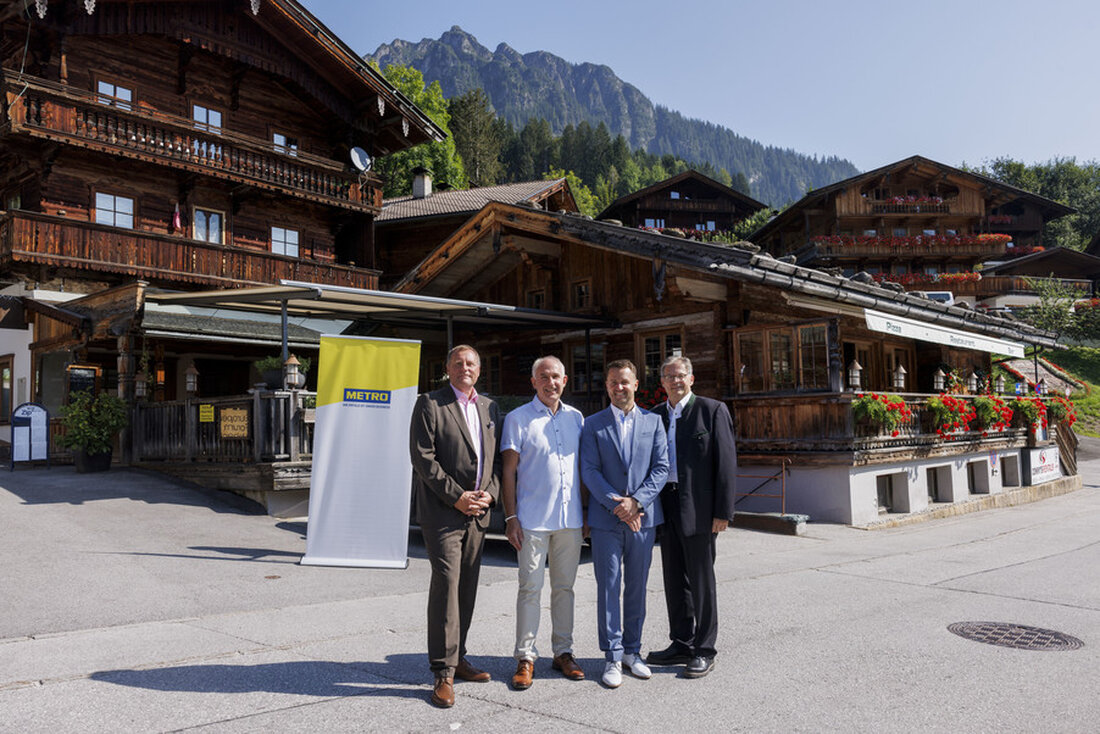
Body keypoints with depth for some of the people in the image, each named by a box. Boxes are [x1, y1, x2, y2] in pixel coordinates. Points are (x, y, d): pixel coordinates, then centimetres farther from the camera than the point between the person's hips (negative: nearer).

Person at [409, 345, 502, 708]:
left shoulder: (489, 408, 14)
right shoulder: (429, 404, -3)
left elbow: (497, 458, 15)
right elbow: (423, 457, -10)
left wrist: (490, 492, -2)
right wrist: (456, 496, -14)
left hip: (478, 512, 6)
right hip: (442, 510, -5)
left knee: (467, 587, 11)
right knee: (446, 583, -9)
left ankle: (456, 658, 24)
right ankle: (443, 672, -2)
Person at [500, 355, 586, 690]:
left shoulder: (575, 417, 11)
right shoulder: (518, 419, -1)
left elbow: (583, 467, 15)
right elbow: (508, 471, -3)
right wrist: (510, 517, -8)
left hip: (570, 518, 4)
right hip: (532, 519, -4)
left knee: (564, 587, 11)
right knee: (530, 588, 0)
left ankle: (563, 652, 22)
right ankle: (525, 658, 10)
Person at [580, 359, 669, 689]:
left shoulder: (653, 422, 8)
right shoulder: (593, 425, 4)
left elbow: (661, 467, 2)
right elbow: (589, 471, -3)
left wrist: (636, 501, -11)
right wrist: (616, 504, -13)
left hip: (643, 516, 2)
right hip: (606, 519, -2)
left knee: (637, 587, 10)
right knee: (608, 587, 0)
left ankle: (632, 651, 23)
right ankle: (612, 657, 8)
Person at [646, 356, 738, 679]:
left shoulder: (712, 410, -3)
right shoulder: (656, 415, 12)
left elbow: (726, 462, -7)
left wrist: (723, 511, -13)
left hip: (697, 508, -5)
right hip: (666, 506, 6)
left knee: (701, 581, 3)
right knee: (674, 580, 13)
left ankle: (704, 651, 14)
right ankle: (681, 645, 26)